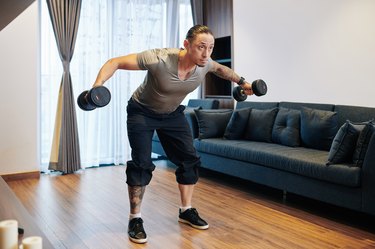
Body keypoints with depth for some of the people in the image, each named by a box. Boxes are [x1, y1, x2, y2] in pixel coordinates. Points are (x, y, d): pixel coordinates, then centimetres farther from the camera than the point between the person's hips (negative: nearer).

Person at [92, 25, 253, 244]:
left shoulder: (205, 64, -19)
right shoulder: (159, 59, -37)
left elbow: (220, 68, 8)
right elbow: (115, 62, -31)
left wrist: (241, 82, 14)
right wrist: (98, 84, -48)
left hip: (172, 114, 5)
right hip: (142, 112, -5)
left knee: (190, 159, 2)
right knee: (142, 164, -11)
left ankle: (187, 211, 19)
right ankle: (135, 219, 4)